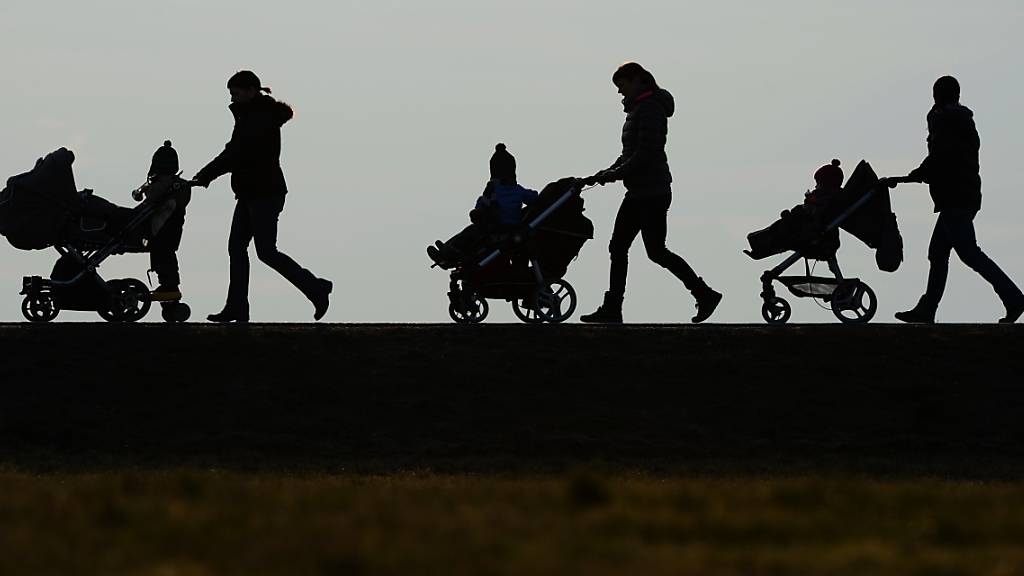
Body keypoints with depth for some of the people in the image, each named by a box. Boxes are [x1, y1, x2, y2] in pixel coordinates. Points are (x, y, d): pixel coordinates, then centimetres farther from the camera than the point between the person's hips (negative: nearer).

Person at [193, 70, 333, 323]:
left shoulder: (261, 118, -18)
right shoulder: (250, 115, 14)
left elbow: (236, 154, -24)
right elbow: (235, 153, 11)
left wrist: (205, 176, -23)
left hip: (265, 194, -10)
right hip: (250, 193, 10)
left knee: (266, 252, -8)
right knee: (236, 247, 7)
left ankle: (316, 288, 0)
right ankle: (236, 308, 9)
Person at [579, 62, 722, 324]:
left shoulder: (650, 109, -15)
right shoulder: (638, 108, 16)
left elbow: (645, 154, -22)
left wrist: (614, 174, -19)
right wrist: (609, 172, 8)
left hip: (652, 192, -10)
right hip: (638, 192, 10)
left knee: (656, 251, -6)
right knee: (617, 247, 7)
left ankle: (705, 294, 4)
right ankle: (611, 310, 8)